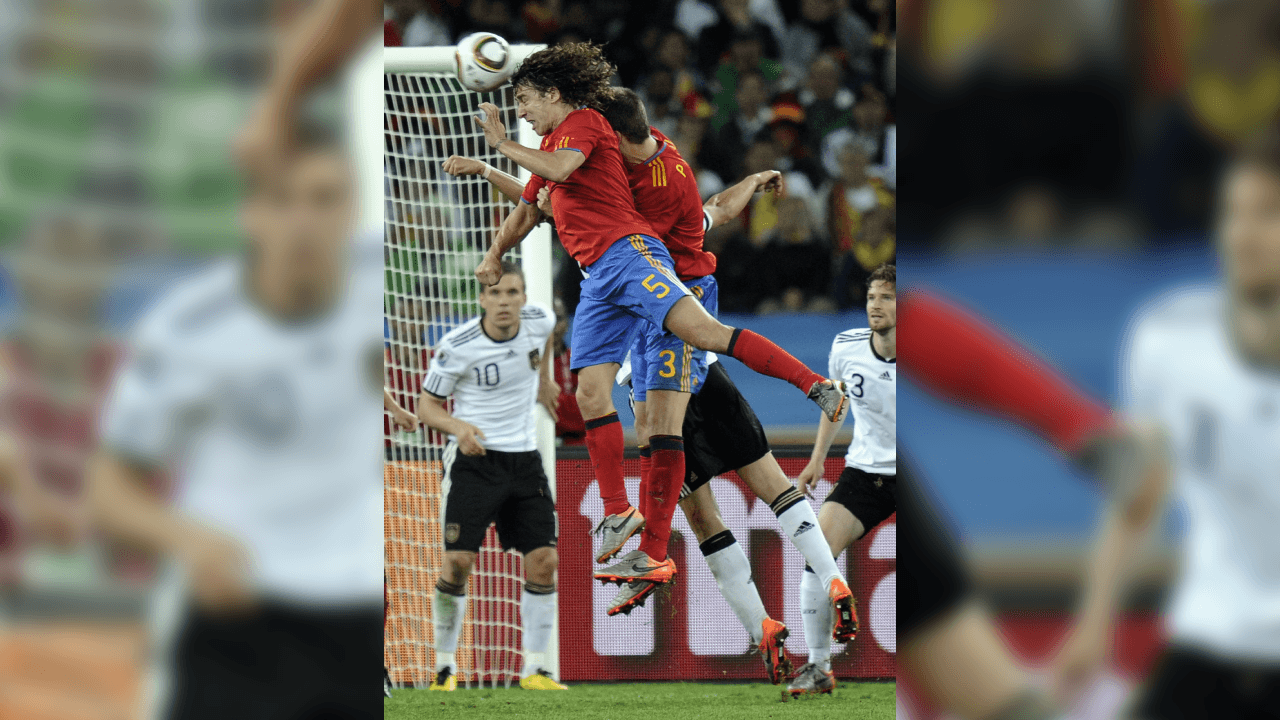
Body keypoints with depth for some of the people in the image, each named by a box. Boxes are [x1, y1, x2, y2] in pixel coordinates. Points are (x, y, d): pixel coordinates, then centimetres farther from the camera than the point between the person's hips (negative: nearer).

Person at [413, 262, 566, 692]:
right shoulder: (457, 346, -15)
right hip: (474, 459, -4)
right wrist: (457, 426, -27)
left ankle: (534, 670, 6)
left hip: (524, 459, 4)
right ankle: (445, 667, 4)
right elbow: (426, 406, -8)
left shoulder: (539, 321, -4)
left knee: (544, 560, -4)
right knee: (458, 561, -13)